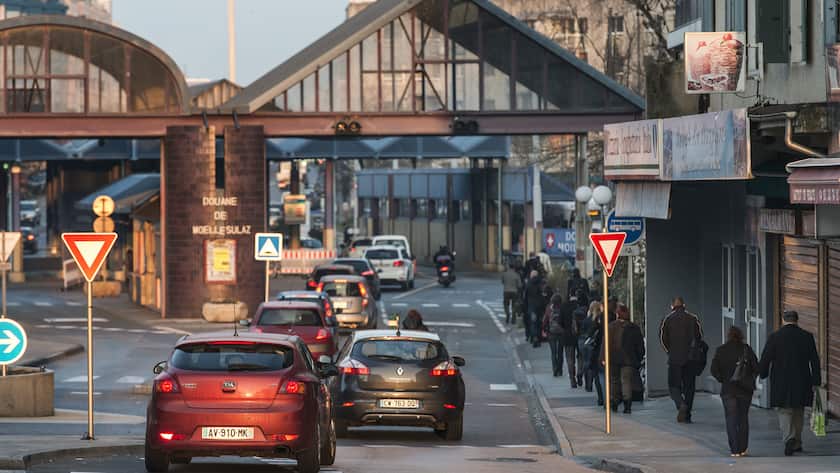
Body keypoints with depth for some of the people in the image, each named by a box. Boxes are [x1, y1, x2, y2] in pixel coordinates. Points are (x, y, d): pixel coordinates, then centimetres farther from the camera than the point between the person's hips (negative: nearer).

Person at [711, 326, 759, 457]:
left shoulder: (720, 350, -2)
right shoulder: (746, 349, -4)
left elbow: (714, 369, -9)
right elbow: (756, 368, -9)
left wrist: (722, 379, 5)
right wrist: (749, 378, 8)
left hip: (728, 389, -1)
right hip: (745, 389, 1)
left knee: (731, 419, 4)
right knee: (743, 418, 13)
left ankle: (734, 450, -4)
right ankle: (743, 449, 13)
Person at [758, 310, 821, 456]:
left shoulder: (774, 337, -5)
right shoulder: (807, 336, 0)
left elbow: (765, 358, -3)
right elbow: (814, 360, 0)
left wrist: (763, 373, 14)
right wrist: (815, 382, 4)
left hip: (781, 382, -2)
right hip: (802, 382, 2)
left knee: (784, 411, 2)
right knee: (798, 412, 16)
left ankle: (789, 439, -19)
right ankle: (797, 443, 22)